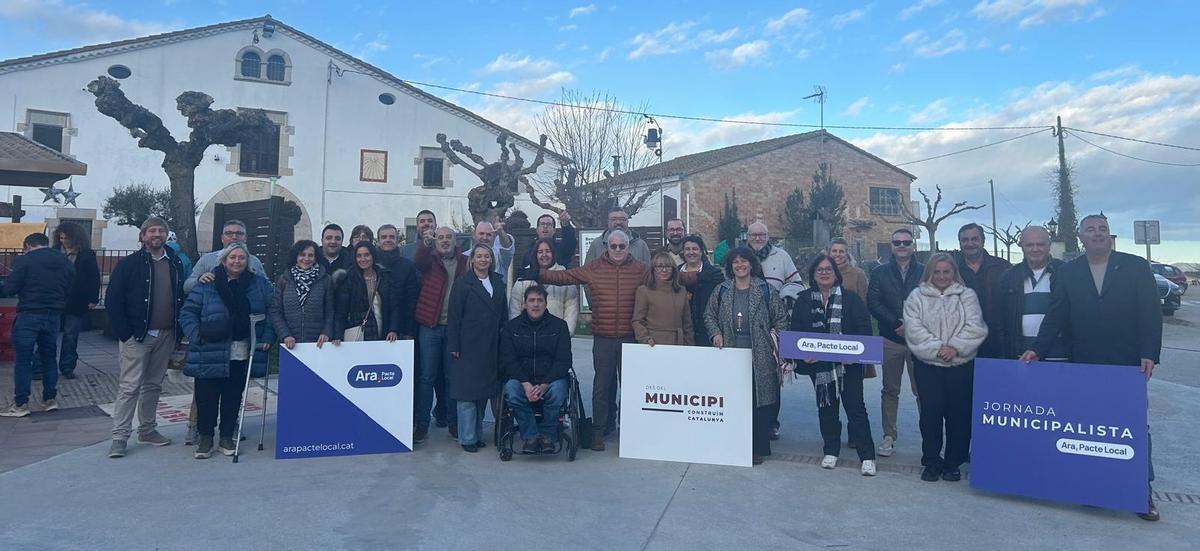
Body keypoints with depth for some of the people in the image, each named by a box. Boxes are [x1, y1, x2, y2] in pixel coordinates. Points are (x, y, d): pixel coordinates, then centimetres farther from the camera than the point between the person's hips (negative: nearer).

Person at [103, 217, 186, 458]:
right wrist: (124, 333, -11)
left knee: (154, 385, 13)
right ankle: (119, 437, 3)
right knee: (130, 386, -5)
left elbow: (181, 298, 12)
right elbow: (112, 300, -5)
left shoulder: (175, 264, 9)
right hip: (137, 336, -4)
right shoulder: (130, 264, -3)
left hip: (166, 336, 4)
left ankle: (147, 429, 25)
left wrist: (178, 332, 4)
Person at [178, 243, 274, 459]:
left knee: (233, 396, 10)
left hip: (242, 354, 2)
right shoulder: (207, 284, 0)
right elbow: (187, 312, 2)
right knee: (207, 396, 3)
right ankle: (205, 437, 19)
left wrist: (267, 337, -2)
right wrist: (196, 336, -10)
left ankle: (227, 437, 24)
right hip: (211, 354, -1)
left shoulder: (260, 284, 6)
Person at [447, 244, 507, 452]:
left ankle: (477, 433, 22)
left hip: (491, 347, 5)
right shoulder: (462, 284, -3)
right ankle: (468, 438, 8)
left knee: (484, 391, 11)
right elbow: (454, 316, -6)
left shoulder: (498, 282, 11)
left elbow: (503, 314, 13)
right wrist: (454, 346, -10)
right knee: (467, 392, -1)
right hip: (468, 347, -5)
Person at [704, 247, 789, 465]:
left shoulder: (766, 290, 2)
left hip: (760, 356, -2)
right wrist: (715, 333, 1)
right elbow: (709, 315, 16)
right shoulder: (721, 290, 8)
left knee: (760, 400, 0)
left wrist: (775, 341, -3)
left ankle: (758, 448, 11)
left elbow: (781, 319, 6)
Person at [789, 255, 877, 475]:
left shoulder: (851, 298, -2)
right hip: (819, 364, 3)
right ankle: (831, 451, 26)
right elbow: (795, 332, 5)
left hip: (848, 364, -3)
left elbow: (864, 328, -4)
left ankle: (867, 456, 6)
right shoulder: (804, 300, 5)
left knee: (855, 407, -1)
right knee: (826, 408, 13)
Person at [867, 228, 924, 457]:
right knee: (890, 390, 8)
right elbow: (873, 304, 0)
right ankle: (889, 436, 15)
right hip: (890, 339, 1)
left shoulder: (926, 272, 6)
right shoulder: (879, 273, 8)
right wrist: (897, 323, -12)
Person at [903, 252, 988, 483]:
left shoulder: (967, 296, 7)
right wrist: (936, 348, -16)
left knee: (959, 413, 3)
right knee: (930, 411, 0)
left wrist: (955, 347, -16)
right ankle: (931, 461, 13)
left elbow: (975, 327, -4)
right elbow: (914, 329, -6)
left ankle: (953, 462, 18)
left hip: (961, 364, 1)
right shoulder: (917, 297, 5)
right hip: (927, 363, 0)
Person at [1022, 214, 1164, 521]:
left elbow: (1151, 312, -3)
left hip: (1127, 364, -1)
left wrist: (1148, 354, -13)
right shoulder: (1068, 273, 6)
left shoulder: (1136, 267, 2)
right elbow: (1056, 317, 3)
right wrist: (1038, 350, -7)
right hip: (1083, 366, 1)